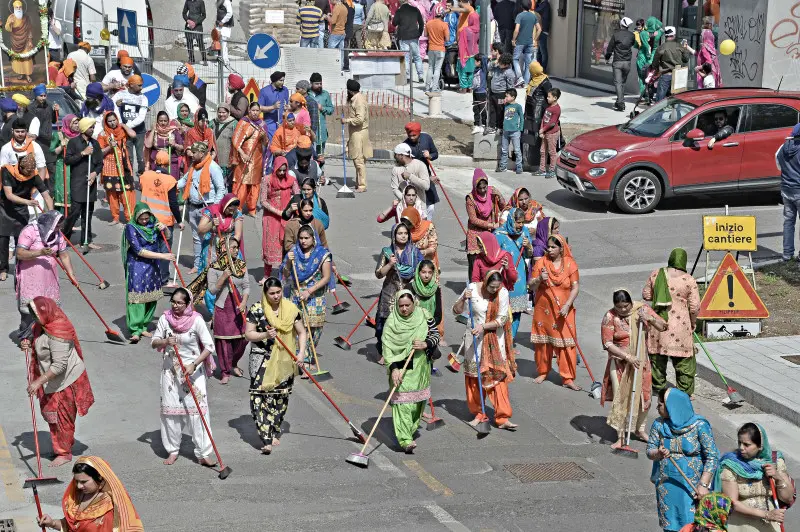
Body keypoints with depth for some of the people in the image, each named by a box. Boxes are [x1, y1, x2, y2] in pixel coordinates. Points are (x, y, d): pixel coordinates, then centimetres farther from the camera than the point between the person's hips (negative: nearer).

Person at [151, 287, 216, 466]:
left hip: (193, 370, -3)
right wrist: (165, 341, -17)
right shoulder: (165, 319, -2)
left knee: (197, 410, -7)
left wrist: (193, 365, -19)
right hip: (170, 369, 3)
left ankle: (203, 454, -4)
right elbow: (154, 343, 5)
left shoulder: (196, 320, -12)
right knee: (170, 410, 6)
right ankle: (173, 451, 19)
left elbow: (209, 346, -11)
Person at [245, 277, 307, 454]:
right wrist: (265, 335, -21)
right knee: (260, 398, -12)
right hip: (262, 361, -3)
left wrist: (301, 353, -6)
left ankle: (274, 433, 27)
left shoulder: (291, 309, 1)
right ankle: (266, 440, -14)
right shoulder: (257, 310, -6)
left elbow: (301, 333, 7)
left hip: (284, 361, 3)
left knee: (280, 398, 10)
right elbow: (248, 334, -3)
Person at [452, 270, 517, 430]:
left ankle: (502, 418, -3)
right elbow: (456, 310, -3)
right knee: (474, 377, 5)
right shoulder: (472, 288, -10)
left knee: (498, 376, -4)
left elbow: (502, 320, -11)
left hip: (495, 340, -1)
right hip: (475, 339, 1)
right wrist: (463, 299, -22)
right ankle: (478, 414, 18)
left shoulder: (503, 293, -11)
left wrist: (483, 326, -22)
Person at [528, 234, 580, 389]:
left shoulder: (570, 264, -3)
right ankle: (542, 372, 27)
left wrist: (567, 305, -19)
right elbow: (531, 287, 0)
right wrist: (539, 279, -21)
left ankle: (568, 378, 1)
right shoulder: (541, 263, -1)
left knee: (566, 344, -4)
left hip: (564, 311, -1)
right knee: (542, 342, 9)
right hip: (543, 309, 1)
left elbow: (575, 287, -6)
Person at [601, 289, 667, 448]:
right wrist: (627, 356, -24)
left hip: (639, 359, 3)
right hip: (619, 362, -3)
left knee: (644, 396, 8)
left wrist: (651, 319, -19)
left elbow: (663, 327, 1)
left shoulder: (641, 309, -5)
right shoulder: (610, 317, -14)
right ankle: (620, 437, 4)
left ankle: (640, 429, 29)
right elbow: (607, 344, -16)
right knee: (620, 398, -4)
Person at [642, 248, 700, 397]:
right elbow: (695, 307, -8)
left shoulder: (656, 274, -2)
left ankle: (658, 388, 27)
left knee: (657, 357, 17)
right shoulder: (689, 281, -10)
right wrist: (692, 323, 8)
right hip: (679, 326, -3)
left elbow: (646, 295, 8)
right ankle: (685, 392, 13)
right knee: (684, 362, 8)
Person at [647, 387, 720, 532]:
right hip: (666, 486, 4)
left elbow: (712, 457, -13)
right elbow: (650, 451, 4)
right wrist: (658, 454, -21)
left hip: (691, 486, -4)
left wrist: (703, 485, -19)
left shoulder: (699, 425, -13)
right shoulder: (659, 425, -1)